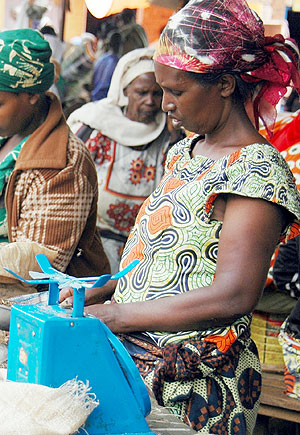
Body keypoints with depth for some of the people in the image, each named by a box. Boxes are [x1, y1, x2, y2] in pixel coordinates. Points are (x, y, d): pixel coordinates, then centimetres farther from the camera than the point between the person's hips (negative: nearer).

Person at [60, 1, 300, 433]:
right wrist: (97, 293, 5)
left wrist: (113, 315, -18)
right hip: (132, 358, 8)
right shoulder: (186, 151, 14)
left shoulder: (257, 170, -14)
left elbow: (232, 297, -22)